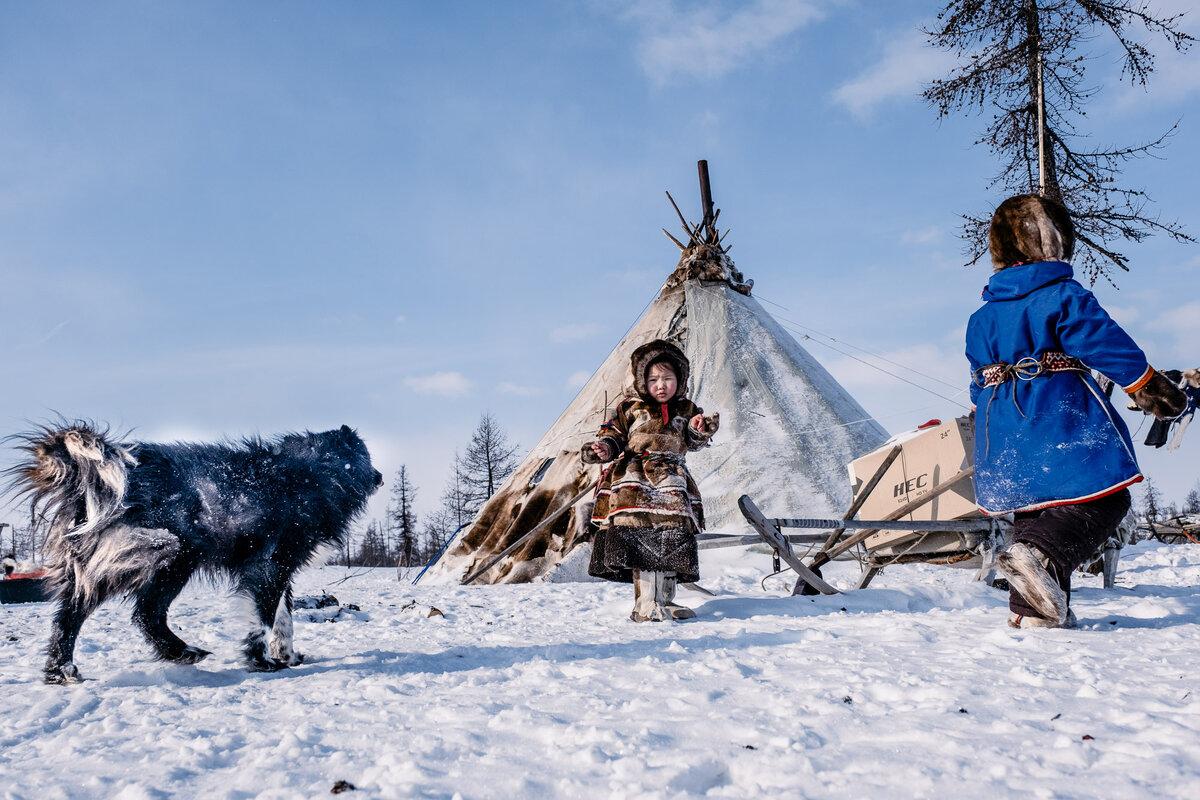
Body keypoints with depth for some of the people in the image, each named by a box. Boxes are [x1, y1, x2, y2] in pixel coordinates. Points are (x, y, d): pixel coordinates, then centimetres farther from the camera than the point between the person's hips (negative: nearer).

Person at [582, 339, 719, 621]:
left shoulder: (686, 410, 12)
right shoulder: (630, 408, 4)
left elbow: (693, 442, 10)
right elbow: (613, 434, 6)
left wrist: (700, 429, -11)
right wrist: (603, 448, -14)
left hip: (672, 484, 4)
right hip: (635, 482, -4)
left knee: (671, 542, 6)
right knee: (642, 540, -13)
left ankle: (664, 601, 19)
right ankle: (646, 605, -12)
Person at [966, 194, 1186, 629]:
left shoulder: (980, 318, 15)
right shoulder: (1063, 296, -5)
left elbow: (978, 384, 20)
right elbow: (1106, 343, -10)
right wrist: (1148, 385, -3)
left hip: (1005, 442, 7)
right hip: (1064, 433, -7)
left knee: (1032, 515, 13)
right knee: (1101, 502, -2)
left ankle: (1032, 607, 9)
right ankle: (1039, 554, -27)